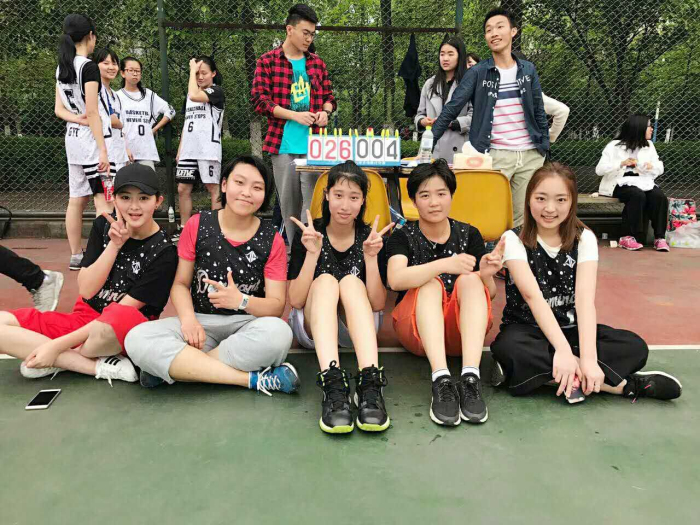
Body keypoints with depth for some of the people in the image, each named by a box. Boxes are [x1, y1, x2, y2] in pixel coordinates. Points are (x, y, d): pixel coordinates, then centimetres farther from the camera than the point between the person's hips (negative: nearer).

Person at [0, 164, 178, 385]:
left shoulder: (163, 253, -14)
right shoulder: (104, 225, 1)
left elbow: (120, 316, -17)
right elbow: (86, 290, -5)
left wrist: (58, 345, -21)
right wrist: (114, 245, -17)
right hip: (83, 320, 5)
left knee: (121, 318, -41)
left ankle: (59, 362, -12)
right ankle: (100, 366, -19)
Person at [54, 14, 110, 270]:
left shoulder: (61, 68, 12)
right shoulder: (89, 67, -12)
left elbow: (59, 110, 11)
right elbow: (92, 112, -17)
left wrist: (78, 119, -5)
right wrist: (103, 150, -17)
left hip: (72, 139, 8)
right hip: (90, 140, -8)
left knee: (77, 199, 10)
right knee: (103, 200, -5)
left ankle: (76, 256, 16)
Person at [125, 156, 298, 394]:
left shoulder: (272, 240, -3)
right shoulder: (197, 225, 0)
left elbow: (277, 305, -7)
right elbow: (181, 284, 3)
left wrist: (241, 301, -28)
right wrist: (188, 318, -18)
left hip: (248, 323, -1)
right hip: (201, 322, 1)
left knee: (278, 332, -36)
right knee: (137, 339, -27)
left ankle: (168, 368, -23)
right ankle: (255, 379, -27)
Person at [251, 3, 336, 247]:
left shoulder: (317, 63, 13)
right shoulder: (267, 61, 1)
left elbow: (329, 97, 19)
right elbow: (259, 100, -5)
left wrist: (325, 111, -5)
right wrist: (294, 115, -16)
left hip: (313, 144, 2)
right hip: (283, 144, -2)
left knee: (312, 201, -1)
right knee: (288, 202, 5)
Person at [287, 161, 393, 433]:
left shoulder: (371, 237, -3)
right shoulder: (308, 236, -5)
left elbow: (377, 304, -9)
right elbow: (295, 301, -12)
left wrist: (371, 258, -22)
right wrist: (312, 254, -24)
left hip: (356, 329, 0)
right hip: (312, 327, 0)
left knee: (351, 282, -29)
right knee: (325, 281, -30)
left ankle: (370, 384, -48)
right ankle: (332, 383, -51)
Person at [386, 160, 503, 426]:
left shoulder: (469, 234, 7)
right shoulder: (402, 237, 1)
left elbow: (489, 294, 2)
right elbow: (395, 279, -21)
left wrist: (486, 275, -22)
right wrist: (444, 264, -36)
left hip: (462, 330, 2)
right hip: (417, 329, -1)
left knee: (470, 280, -25)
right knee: (431, 284, -28)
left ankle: (470, 377, -40)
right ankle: (441, 380, -45)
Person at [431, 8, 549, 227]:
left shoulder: (528, 69, 8)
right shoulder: (477, 73, -1)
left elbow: (539, 113, 11)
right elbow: (451, 109, -7)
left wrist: (544, 149, 6)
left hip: (530, 155, 3)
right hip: (496, 156, -3)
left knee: (523, 218, 9)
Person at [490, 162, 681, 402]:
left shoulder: (584, 238, -5)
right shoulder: (513, 239, -10)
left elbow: (585, 297, -19)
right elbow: (532, 294, -24)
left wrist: (588, 357, -33)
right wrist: (562, 349, -37)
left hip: (570, 328, 3)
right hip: (526, 328, -2)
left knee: (635, 347, -21)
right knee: (510, 350, -37)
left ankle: (532, 371, -25)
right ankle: (619, 384, -26)